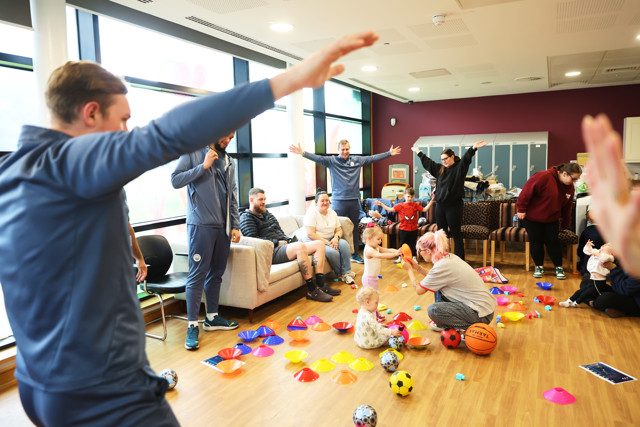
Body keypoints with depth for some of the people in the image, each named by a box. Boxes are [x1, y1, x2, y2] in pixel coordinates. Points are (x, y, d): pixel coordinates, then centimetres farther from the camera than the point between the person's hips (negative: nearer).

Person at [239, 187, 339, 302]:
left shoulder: (268, 214, 27)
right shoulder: (246, 217, 0)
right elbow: (253, 239, -14)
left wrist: (288, 240, 7)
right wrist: (277, 242, -13)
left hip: (283, 245, 10)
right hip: (271, 252, -10)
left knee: (319, 244, -2)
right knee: (300, 246, -36)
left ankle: (320, 284, -11)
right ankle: (312, 289, -30)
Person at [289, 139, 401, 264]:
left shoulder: (357, 160, 9)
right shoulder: (332, 161, 0)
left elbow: (373, 158, 13)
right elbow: (318, 158, -12)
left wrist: (389, 153, 15)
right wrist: (303, 153, -25)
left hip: (354, 200, 3)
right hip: (339, 201, -3)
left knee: (354, 228, 12)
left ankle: (355, 254, 24)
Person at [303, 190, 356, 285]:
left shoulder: (332, 212, 12)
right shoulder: (312, 213, -9)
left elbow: (339, 230, 11)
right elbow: (310, 234, -18)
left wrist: (336, 238, -14)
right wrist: (327, 242, -22)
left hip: (330, 240, 6)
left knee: (344, 244, -24)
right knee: (332, 252, -32)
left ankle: (346, 272, -19)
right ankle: (341, 274, -9)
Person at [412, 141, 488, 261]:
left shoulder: (459, 168, -4)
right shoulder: (439, 169, 14)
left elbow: (466, 159, -22)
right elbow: (427, 162, 27)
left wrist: (473, 148, -40)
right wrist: (418, 152, 37)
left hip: (454, 206, -6)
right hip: (440, 205, 7)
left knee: (456, 234, -2)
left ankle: (460, 260, 4)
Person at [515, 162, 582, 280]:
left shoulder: (570, 188, -1)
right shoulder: (544, 177, -25)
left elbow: (567, 208, 11)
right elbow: (527, 191, -23)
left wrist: (565, 225, 16)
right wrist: (521, 209, -19)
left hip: (552, 219, 5)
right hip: (532, 217, -4)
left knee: (552, 242, 2)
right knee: (536, 242, 3)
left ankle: (559, 268, 17)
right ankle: (539, 267, 18)